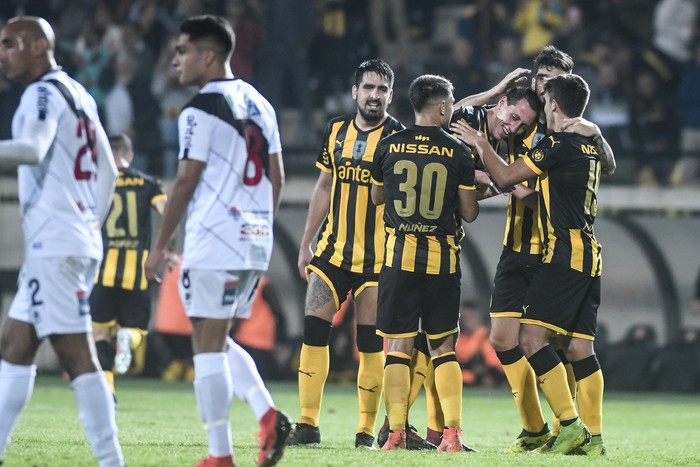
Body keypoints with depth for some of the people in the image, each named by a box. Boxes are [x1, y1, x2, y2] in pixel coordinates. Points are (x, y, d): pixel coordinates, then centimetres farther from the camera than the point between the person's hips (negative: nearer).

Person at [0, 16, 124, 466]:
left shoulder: (44, 92, -10)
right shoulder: (79, 96, 19)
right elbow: (108, 172, 25)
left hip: (56, 244, -10)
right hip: (80, 239, 10)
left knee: (77, 356, -10)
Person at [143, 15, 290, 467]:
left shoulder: (201, 111, -10)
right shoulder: (259, 104, 14)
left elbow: (187, 181, -11)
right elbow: (276, 177, 16)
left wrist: (160, 244, -5)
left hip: (214, 242, -8)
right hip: (256, 242, 8)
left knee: (208, 346, -3)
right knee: (219, 342, 18)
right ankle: (268, 414, -2)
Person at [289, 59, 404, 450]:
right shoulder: (336, 130, 8)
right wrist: (306, 243, 15)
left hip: (377, 257, -4)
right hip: (333, 250, 4)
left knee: (371, 343, -2)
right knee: (314, 329, -5)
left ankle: (367, 429, 8)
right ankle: (308, 425, 0)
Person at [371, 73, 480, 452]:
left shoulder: (389, 147, 1)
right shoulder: (458, 153, -3)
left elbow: (377, 196, 17)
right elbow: (470, 213, 2)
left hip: (399, 254, 0)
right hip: (442, 258, 0)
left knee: (398, 347, 2)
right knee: (443, 348, 7)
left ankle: (396, 432, -4)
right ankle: (452, 432, -1)